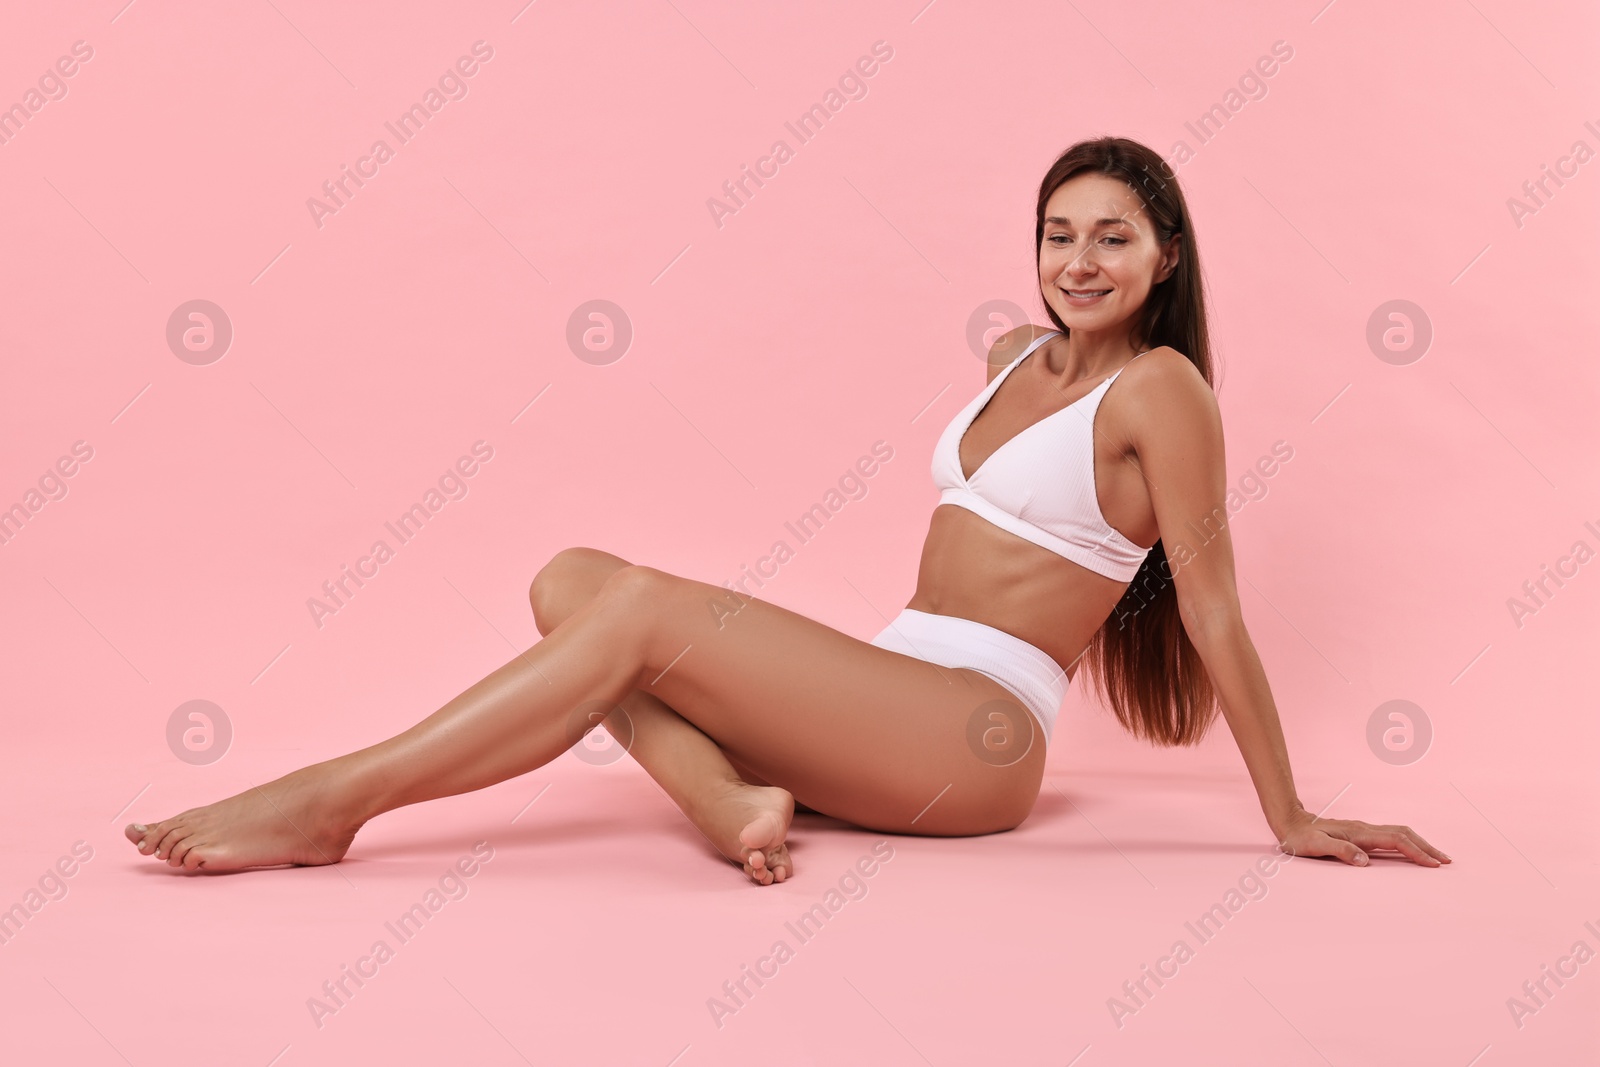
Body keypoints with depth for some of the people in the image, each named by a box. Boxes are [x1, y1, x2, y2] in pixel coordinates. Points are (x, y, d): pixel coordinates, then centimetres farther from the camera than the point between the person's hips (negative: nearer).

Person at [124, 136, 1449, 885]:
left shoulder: (1159, 390, -6)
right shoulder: (1020, 356, 17)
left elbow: (1215, 609, -6)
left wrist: (1290, 818, -2)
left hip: (975, 740, -8)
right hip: (891, 707, 8)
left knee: (644, 610, -24)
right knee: (571, 579, -6)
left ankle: (333, 800, -19)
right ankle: (729, 793, -28)